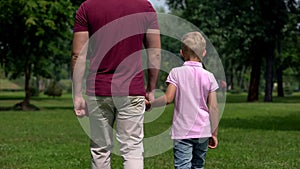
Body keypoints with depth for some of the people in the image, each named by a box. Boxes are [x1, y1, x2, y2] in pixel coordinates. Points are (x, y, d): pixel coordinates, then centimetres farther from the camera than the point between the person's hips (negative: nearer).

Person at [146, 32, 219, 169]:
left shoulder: (176, 73, -4)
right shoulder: (208, 76, 1)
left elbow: (168, 98, -14)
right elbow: (213, 107, 0)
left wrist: (150, 104, 3)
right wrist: (214, 133, 6)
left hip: (182, 131, -3)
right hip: (203, 131, 3)